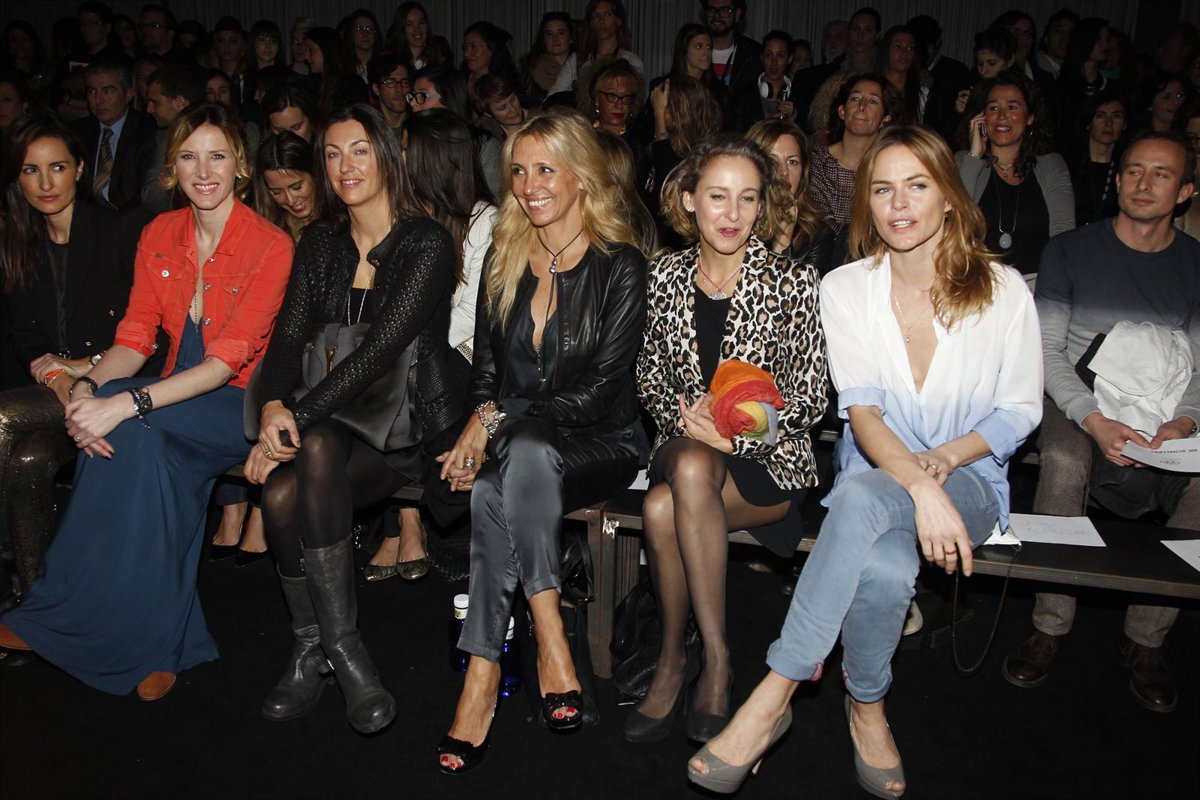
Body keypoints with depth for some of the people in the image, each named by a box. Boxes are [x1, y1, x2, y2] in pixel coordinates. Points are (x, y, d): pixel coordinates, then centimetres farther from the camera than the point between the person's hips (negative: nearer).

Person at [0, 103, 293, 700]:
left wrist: (125, 402, -32)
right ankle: (158, 641, -22)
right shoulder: (160, 235, 7)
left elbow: (229, 358, -21)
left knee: (129, 429, -31)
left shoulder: (270, 246, -11)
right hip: (177, 398, 4)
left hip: (240, 405, -4)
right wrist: (88, 386, -20)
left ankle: (56, 617, -20)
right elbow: (135, 338, 3)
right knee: (146, 446, -32)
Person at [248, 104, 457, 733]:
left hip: (405, 422, -4)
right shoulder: (320, 243, 14)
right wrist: (273, 405, -17)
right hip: (333, 418, 4)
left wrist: (299, 417, -23)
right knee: (281, 490, -27)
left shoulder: (426, 243, -5)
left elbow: (382, 349, -16)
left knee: (316, 447, -34)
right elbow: (290, 337, 4)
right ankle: (334, 646, -9)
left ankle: (322, 645, -21)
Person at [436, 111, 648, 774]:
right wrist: (482, 419, -9)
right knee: (493, 484, -33)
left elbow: (601, 388, -11)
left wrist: (500, 425, -17)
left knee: (525, 452, -37)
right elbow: (485, 366, 14)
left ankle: (483, 674, -34)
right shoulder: (503, 261, 13)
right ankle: (549, 639, -28)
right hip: (512, 442, 4)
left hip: (599, 443, -3)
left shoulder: (620, 266, -3)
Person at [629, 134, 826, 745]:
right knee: (689, 470, -34)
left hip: (769, 456, -3)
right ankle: (713, 662, -13)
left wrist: (738, 434, -19)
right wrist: (684, 416, -9)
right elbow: (649, 376, 13)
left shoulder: (792, 282, -4)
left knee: (663, 508, -32)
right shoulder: (667, 275, 6)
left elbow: (809, 399, -4)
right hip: (684, 444, 3)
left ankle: (676, 659, -8)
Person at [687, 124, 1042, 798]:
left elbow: (1021, 408, 5)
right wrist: (918, 484, -27)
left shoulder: (1002, 289, 1)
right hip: (877, 473, 1)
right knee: (883, 569, -38)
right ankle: (868, 710, -13)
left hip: (972, 479, 0)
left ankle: (773, 697, -23)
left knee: (863, 497, -37)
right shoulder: (846, 289, 2)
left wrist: (945, 458, -13)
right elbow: (861, 411, -9)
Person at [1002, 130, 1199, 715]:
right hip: (1079, 405, -2)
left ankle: (1147, 635, -8)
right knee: (1065, 462, -34)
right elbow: (1047, 350, -3)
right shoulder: (1070, 251, 4)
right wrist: (1095, 421, -19)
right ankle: (1050, 626, -19)